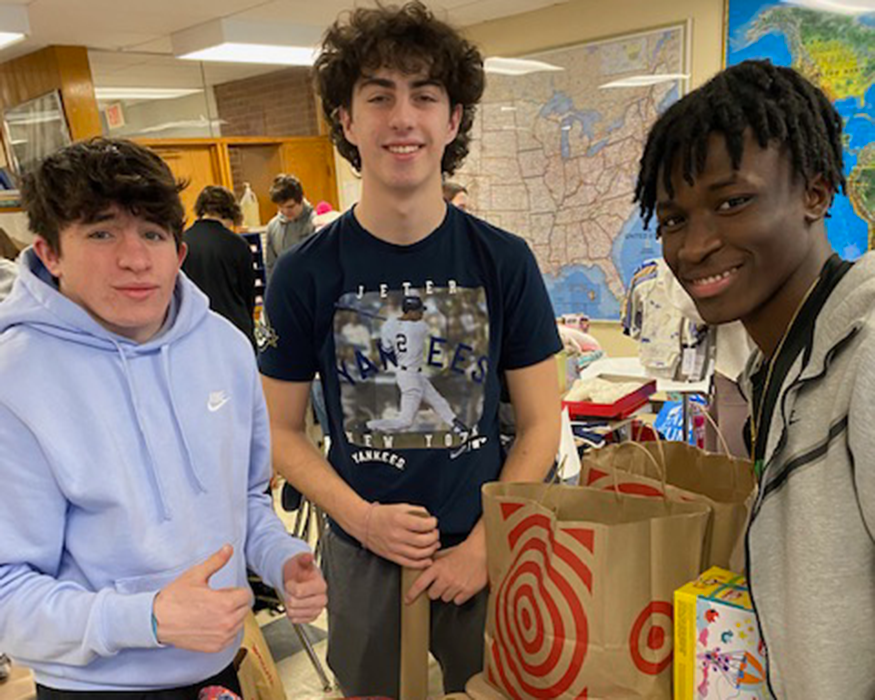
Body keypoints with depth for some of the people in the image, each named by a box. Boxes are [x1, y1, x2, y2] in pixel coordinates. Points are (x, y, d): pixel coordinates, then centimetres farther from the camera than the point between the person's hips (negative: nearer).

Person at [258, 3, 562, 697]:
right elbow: (282, 430, -2)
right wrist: (361, 518, -15)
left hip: (485, 551, 1)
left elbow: (541, 424, -4)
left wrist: (483, 545, -10)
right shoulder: (304, 274, -9)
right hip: (362, 554, 0)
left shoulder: (505, 262, -8)